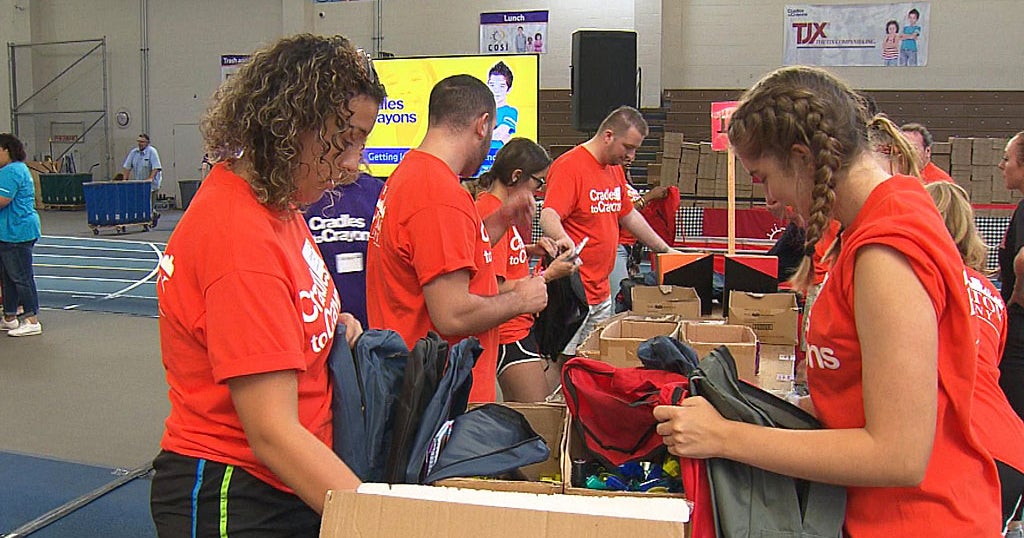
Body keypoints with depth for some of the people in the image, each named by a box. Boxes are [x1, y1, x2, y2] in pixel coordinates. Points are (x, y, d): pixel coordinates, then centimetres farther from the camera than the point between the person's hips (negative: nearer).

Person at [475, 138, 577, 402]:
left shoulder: (496, 206, 12)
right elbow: (496, 290, -22)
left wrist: (530, 250, 10)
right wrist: (548, 274, -15)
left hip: (519, 326, 11)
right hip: (508, 333, -11)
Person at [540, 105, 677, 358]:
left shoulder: (616, 169, 16)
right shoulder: (569, 166, -13)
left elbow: (629, 215, 28)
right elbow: (548, 216, -25)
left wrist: (665, 250, 31)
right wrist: (563, 239, -46)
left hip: (602, 293, 9)